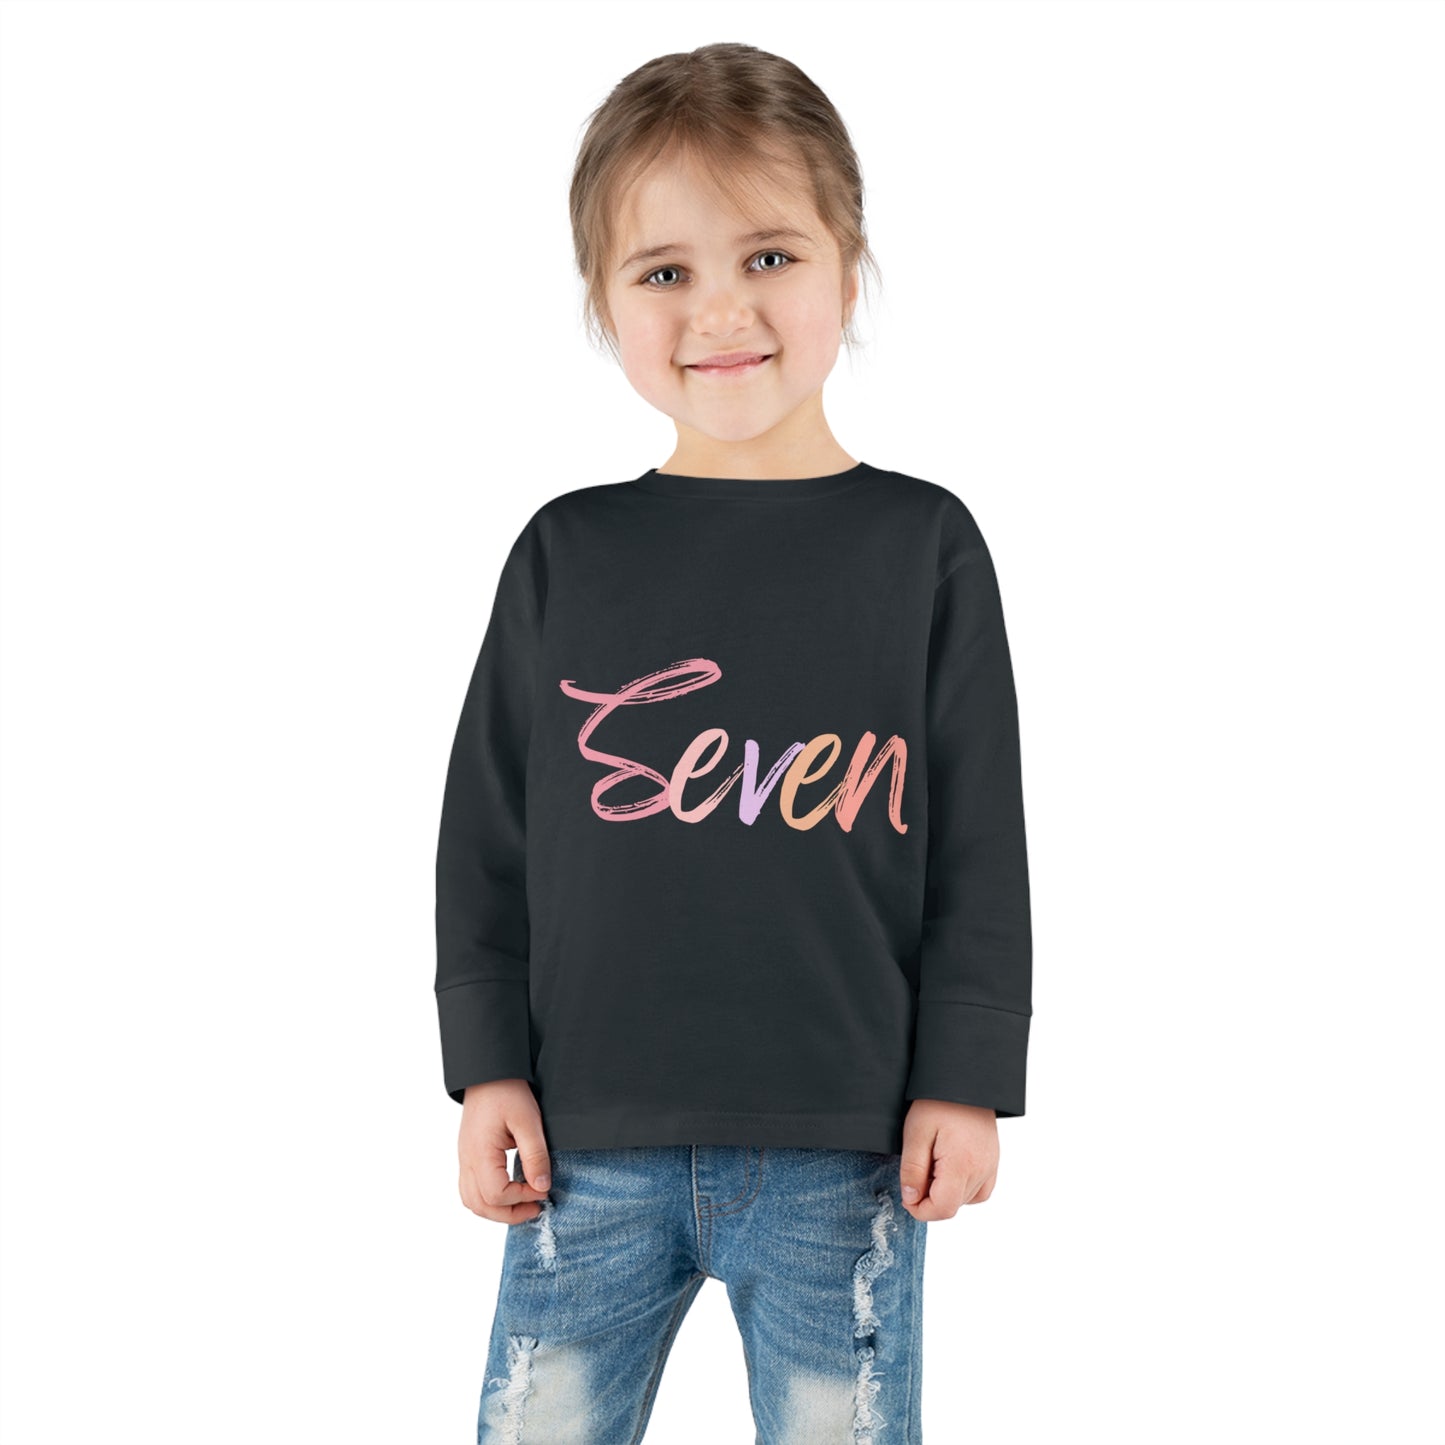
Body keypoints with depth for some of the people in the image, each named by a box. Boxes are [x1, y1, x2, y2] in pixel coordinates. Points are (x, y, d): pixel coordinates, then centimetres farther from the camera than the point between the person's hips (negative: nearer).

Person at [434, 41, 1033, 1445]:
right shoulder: (567, 553, 3)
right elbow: (486, 832, 6)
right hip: (589, 1145, 2)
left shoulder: (923, 544, 0)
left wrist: (963, 1084, -2)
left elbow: (978, 844, 0)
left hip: (842, 1150, -1)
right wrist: (489, 1067, 3)